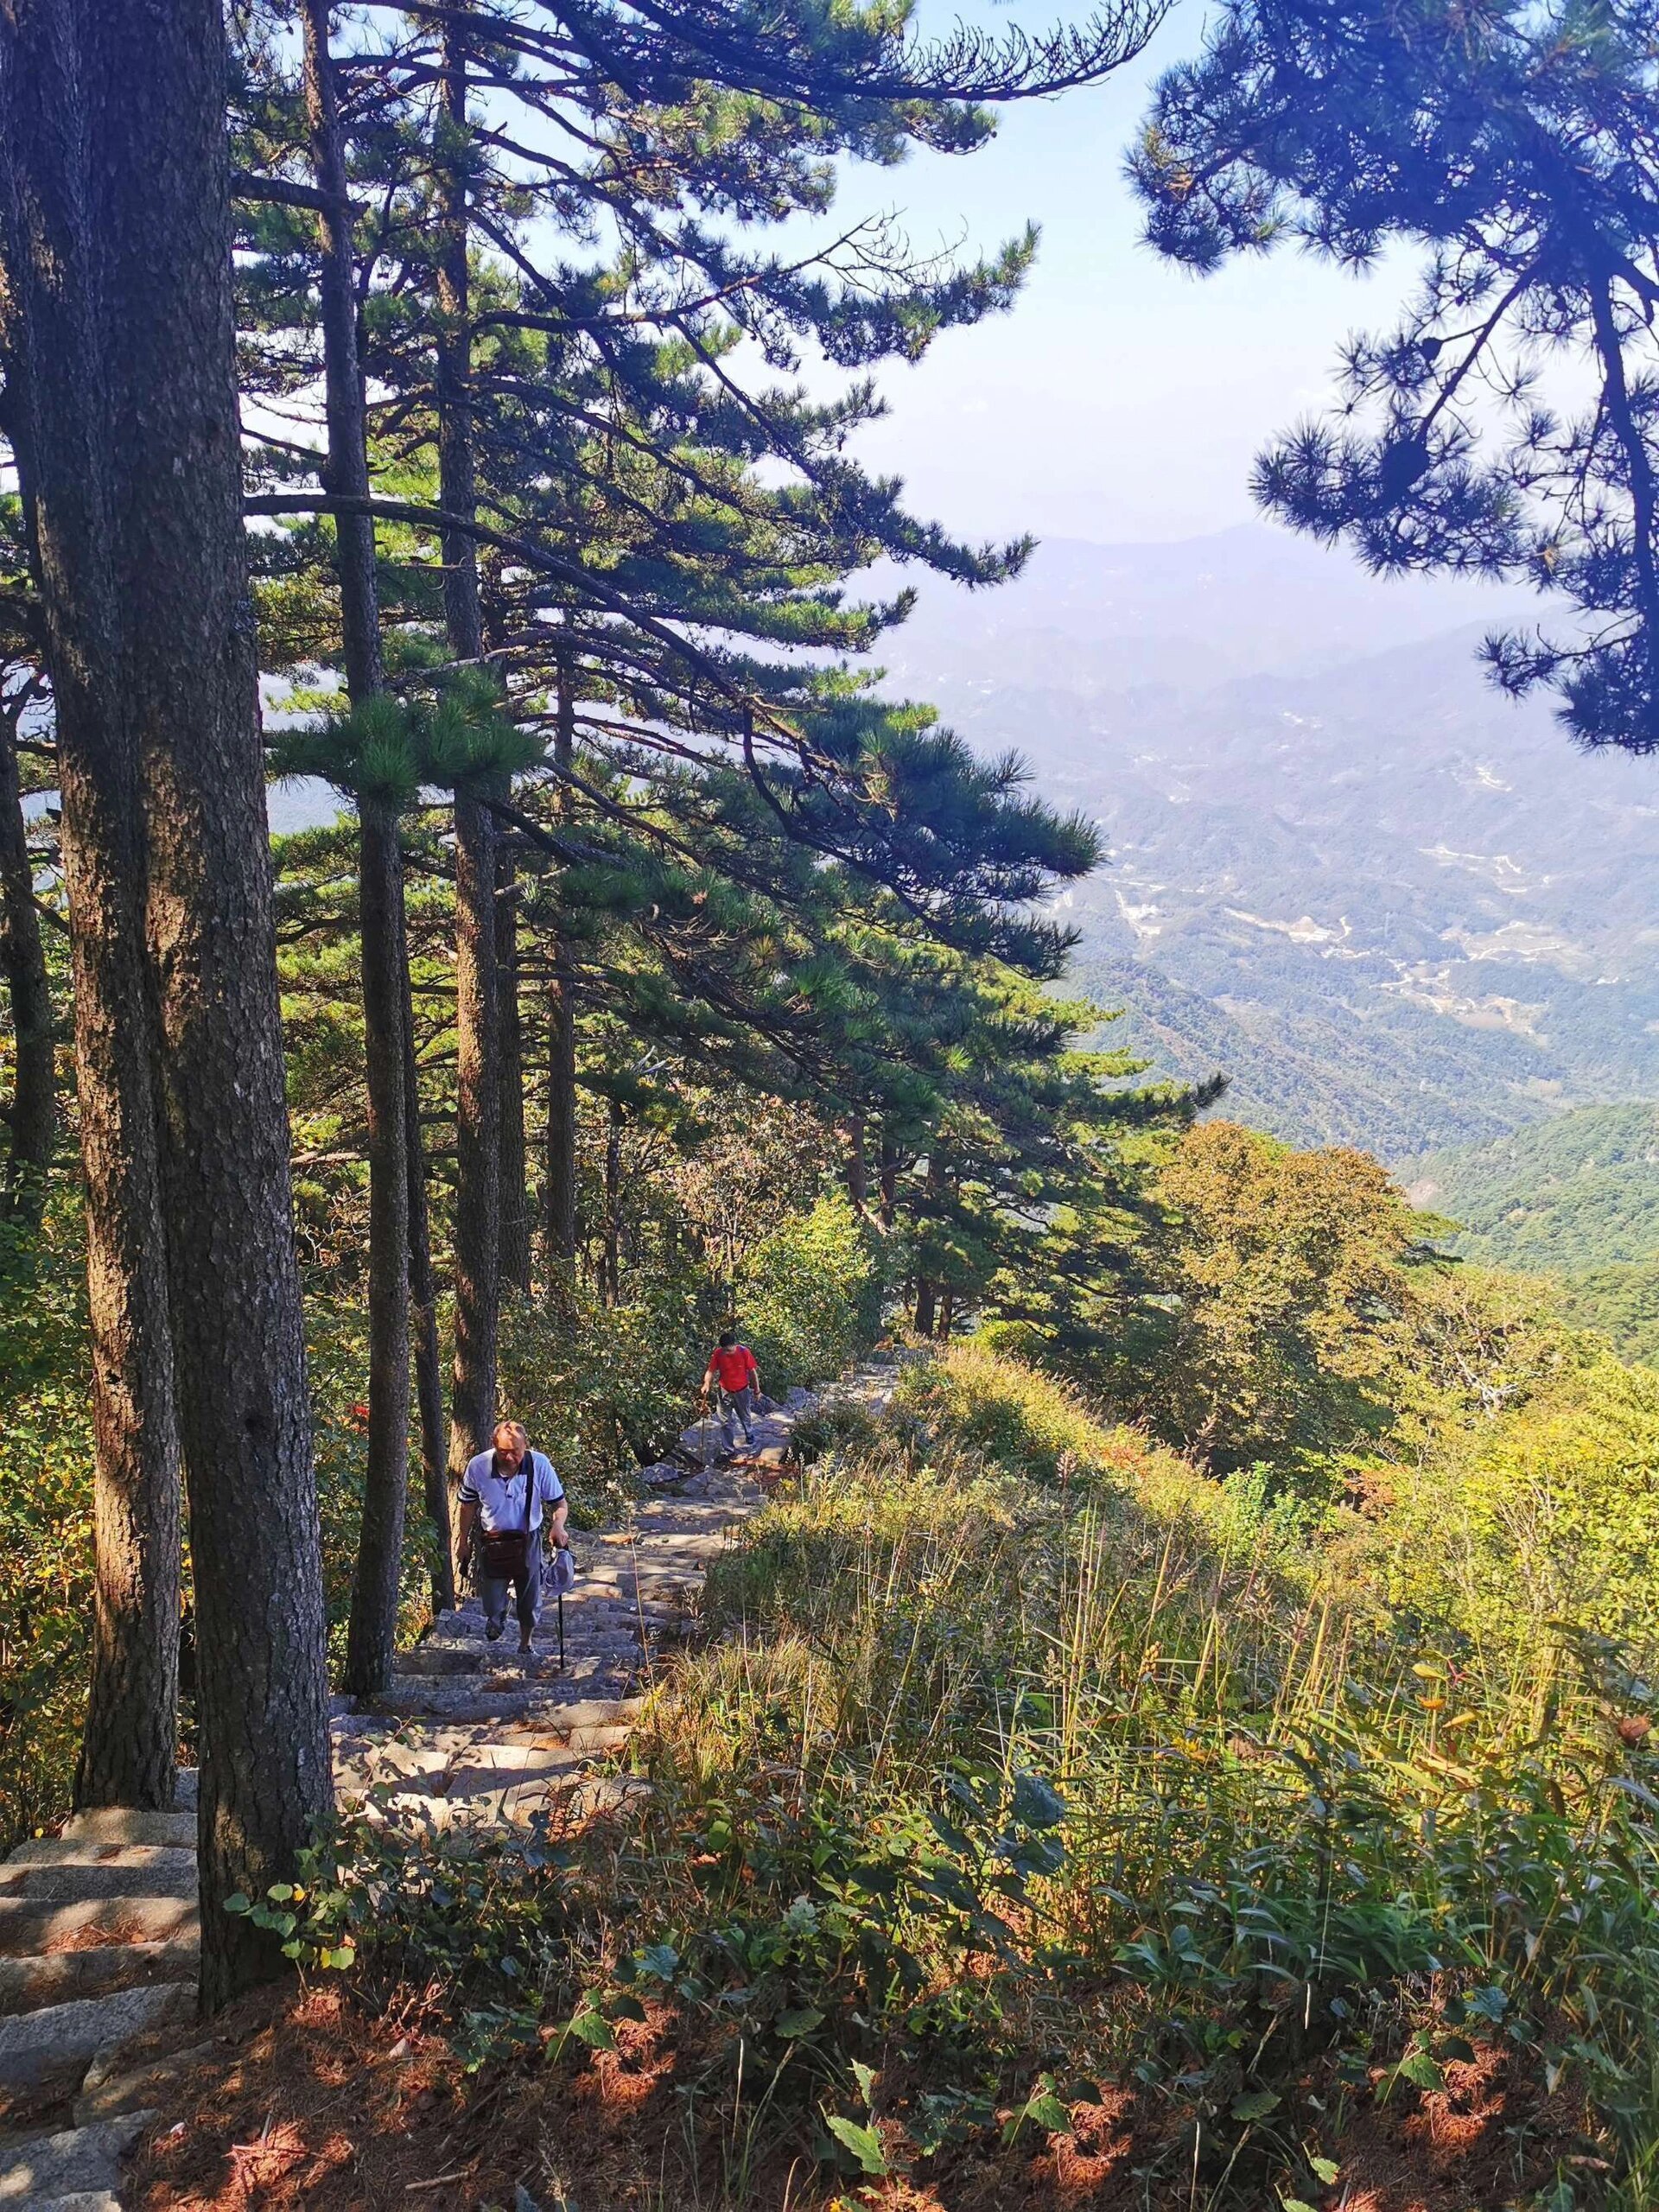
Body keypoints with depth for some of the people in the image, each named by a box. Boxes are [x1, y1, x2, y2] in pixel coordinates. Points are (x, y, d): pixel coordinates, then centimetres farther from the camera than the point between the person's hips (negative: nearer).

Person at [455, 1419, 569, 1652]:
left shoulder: (540, 1465, -21)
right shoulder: (477, 1467, -19)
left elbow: (560, 1502, -10)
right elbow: (469, 1504, 0)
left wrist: (558, 1525, -32)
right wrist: (463, 1540, 8)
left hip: (528, 1539, 0)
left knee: (530, 1601, 13)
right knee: (492, 1604, 5)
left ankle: (525, 1644, 40)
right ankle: (497, 1615, 43)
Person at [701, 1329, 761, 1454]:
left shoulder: (744, 1352, -21)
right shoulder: (718, 1353, -17)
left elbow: (752, 1372, -10)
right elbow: (710, 1371, -11)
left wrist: (757, 1390, -3)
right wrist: (707, 1384, -30)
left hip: (742, 1391, -1)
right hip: (725, 1392, 1)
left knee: (746, 1418, 17)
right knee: (726, 1422, 8)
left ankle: (751, 1442, 41)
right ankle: (729, 1449, 22)